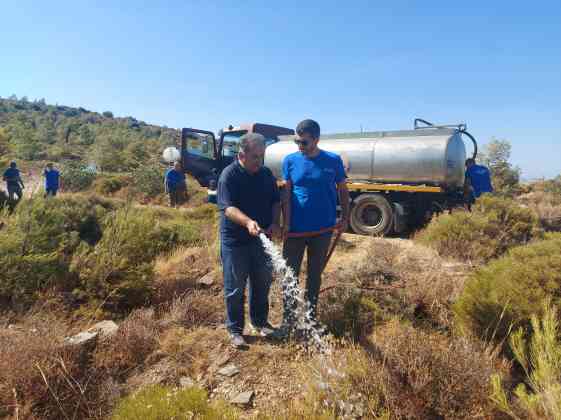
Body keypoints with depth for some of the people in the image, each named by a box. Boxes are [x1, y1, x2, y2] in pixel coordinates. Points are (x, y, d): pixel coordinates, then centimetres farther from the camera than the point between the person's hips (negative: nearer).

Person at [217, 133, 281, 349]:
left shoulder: (266, 174, 6)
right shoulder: (229, 175, -12)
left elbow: (276, 201, 12)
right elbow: (227, 207, -21)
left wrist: (275, 222, -5)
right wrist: (248, 222, -38)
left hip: (262, 239, 6)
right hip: (235, 241, -5)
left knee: (262, 284, 16)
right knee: (235, 288, 6)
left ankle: (259, 322, 36)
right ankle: (235, 330, 23)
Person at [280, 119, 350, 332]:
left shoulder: (333, 161, -3)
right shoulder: (290, 160, -2)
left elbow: (343, 190, 7)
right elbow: (286, 193, -2)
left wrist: (345, 218, 2)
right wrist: (286, 223, -10)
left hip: (323, 229, 0)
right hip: (295, 229, 0)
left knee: (315, 275, 13)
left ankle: (310, 318, 30)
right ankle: (288, 319, 20)